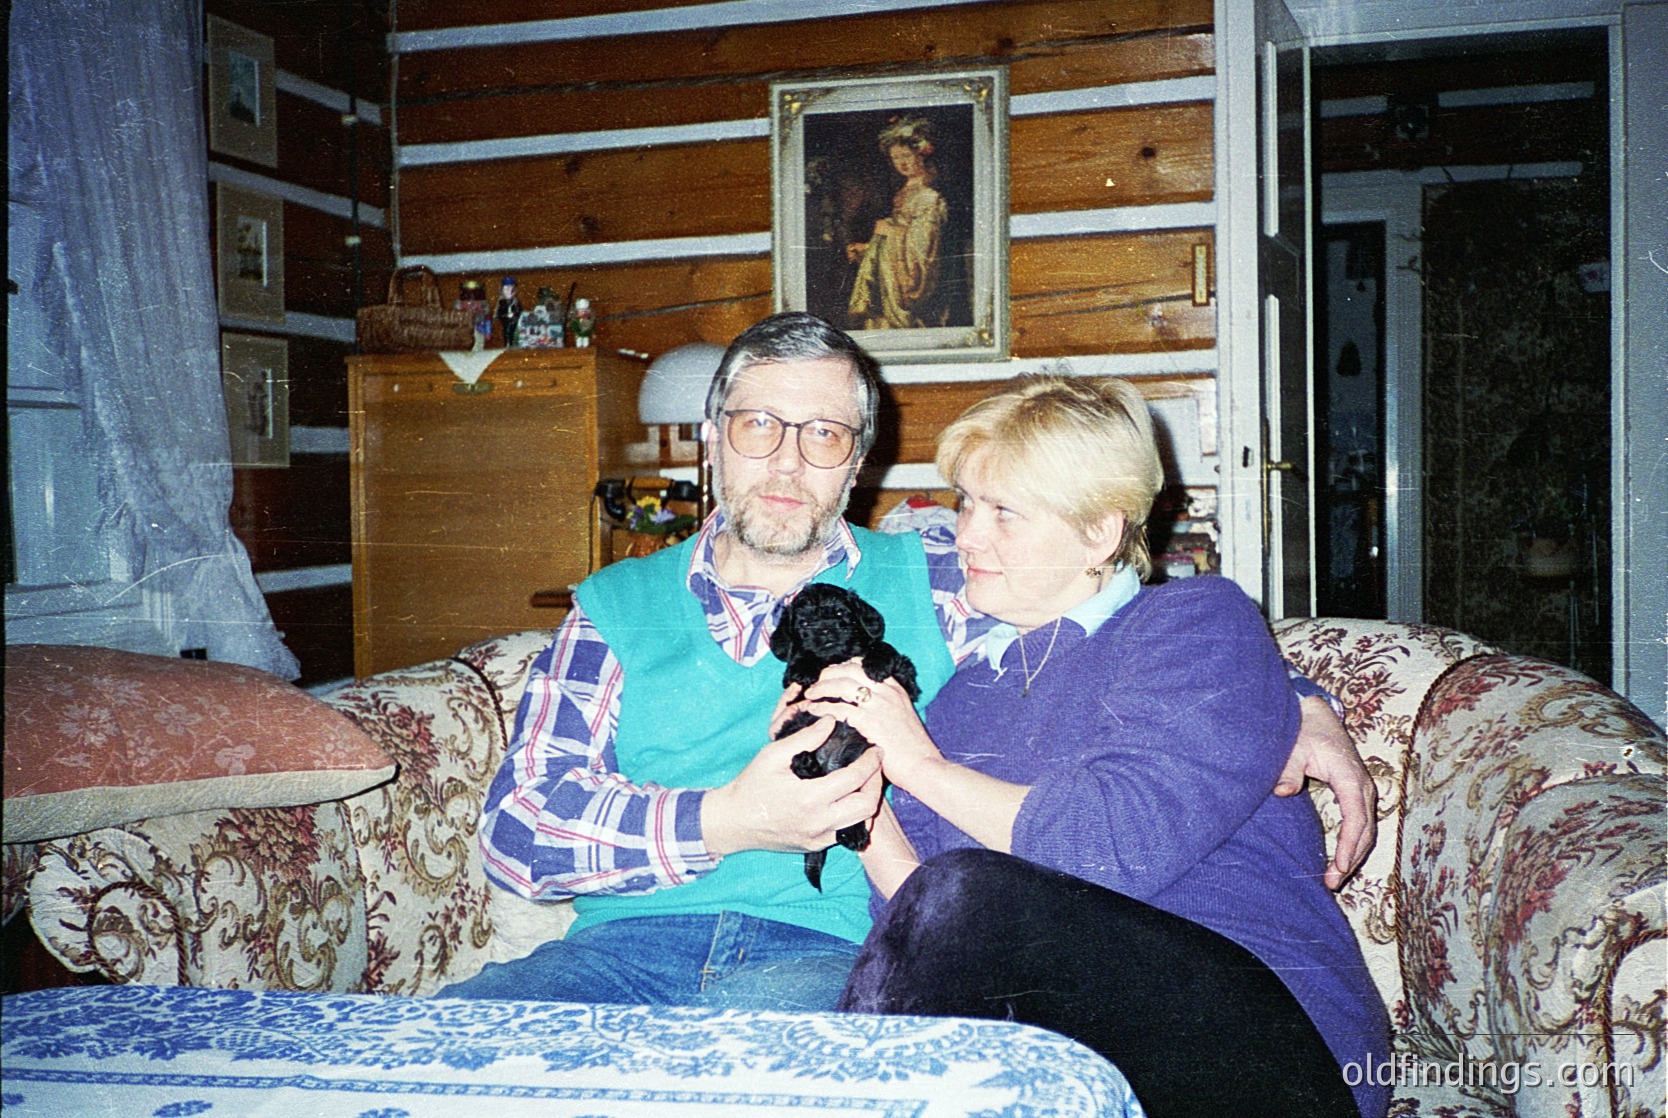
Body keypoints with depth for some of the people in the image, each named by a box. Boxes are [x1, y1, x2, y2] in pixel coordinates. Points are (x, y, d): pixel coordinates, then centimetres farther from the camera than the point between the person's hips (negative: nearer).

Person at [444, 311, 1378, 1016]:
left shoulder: (931, 584, 14)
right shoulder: (618, 608, 15)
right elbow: (518, 821, 4)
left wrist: (1293, 705, -3)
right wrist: (728, 822, -10)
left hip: (828, 953, -1)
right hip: (629, 942, 2)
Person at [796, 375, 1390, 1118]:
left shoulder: (1200, 622, 2)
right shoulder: (966, 693, 19)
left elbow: (1121, 847, -14)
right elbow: (914, 920, 10)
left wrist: (923, 766, -6)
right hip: (1065, 1047, 4)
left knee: (962, 892, -27)